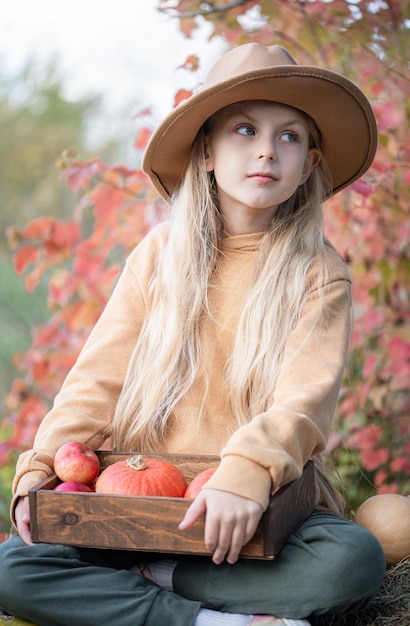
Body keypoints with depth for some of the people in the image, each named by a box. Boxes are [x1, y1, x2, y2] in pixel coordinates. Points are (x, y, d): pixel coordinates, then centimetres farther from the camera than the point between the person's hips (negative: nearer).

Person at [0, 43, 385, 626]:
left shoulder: (320, 274, 0)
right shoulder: (161, 252, 7)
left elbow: (305, 396, -15)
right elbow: (99, 378, 3)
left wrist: (249, 473, -35)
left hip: (262, 512, -1)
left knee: (355, 560, -32)